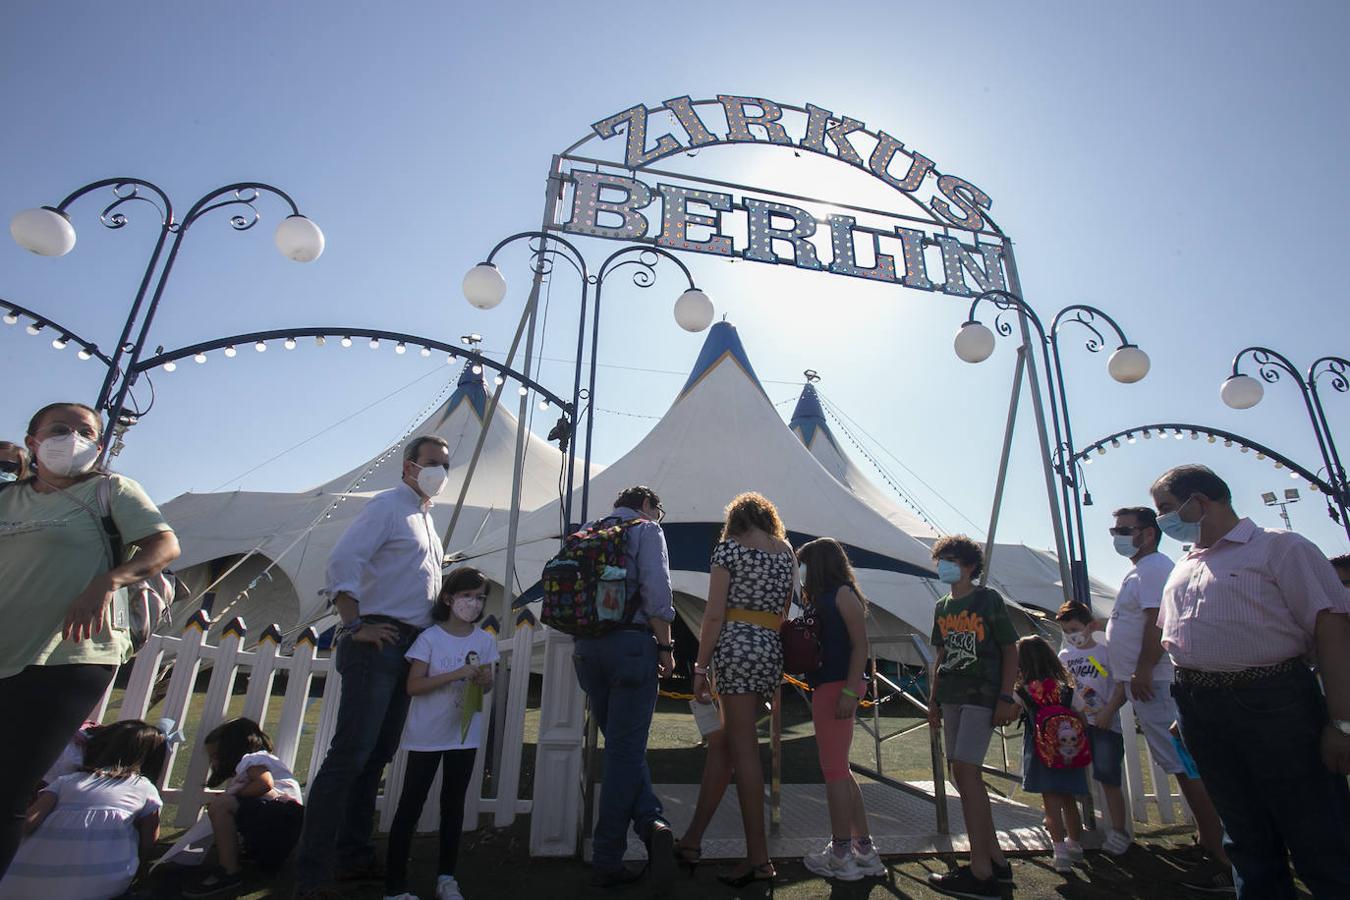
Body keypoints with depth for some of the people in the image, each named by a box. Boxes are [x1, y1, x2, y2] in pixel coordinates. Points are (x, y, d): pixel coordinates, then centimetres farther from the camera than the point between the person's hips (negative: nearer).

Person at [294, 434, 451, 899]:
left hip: (410, 649, 9)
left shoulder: (426, 518, 21)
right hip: (379, 644, -8)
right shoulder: (387, 505, -6)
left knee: (376, 756, 13)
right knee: (350, 754, -8)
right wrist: (356, 626, -19)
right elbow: (342, 562, -16)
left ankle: (356, 857, 23)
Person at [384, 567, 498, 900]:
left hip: (465, 735, 4)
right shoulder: (430, 637, -11)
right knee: (410, 806, 3)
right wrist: (457, 674, -26)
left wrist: (485, 680, -14)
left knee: (454, 805, 13)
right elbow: (413, 685, -16)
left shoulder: (485, 640, 1)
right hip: (427, 734, -4)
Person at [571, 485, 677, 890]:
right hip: (631, 644, -6)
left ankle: (652, 822, 1)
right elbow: (656, 591, -11)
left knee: (622, 747, 14)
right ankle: (606, 862, 3)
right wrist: (665, 646, -5)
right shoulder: (646, 529, 1)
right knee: (626, 751, -1)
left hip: (587, 648, 6)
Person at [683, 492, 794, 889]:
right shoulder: (788, 551, 14)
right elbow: (784, 614, 14)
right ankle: (693, 838, 22)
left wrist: (701, 666, -4)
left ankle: (759, 858, 3)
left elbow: (714, 614, -8)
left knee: (743, 749, -1)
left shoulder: (729, 547, -3)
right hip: (772, 651, 6)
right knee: (721, 741, 14)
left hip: (736, 646, -6)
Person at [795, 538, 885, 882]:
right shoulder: (821, 599, 18)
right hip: (825, 688, 10)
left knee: (834, 769, -2)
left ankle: (841, 857, 8)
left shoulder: (843, 593, -8)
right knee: (839, 770, 15)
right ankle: (864, 850, 24)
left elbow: (860, 645, -15)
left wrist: (850, 691, -20)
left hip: (837, 687, -10)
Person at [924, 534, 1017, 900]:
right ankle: (996, 859, 22)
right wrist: (933, 700, 14)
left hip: (982, 695, -7)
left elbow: (1010, 650, -4)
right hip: (951, 697, 7)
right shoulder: (942, 607, 13)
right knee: (964, 775, 9)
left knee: (965, 770, -13)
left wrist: (1006, 698, -11)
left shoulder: (988, 599, -4)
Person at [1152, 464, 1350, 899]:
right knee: (1248, 839, 14)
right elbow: (1172, 641, 23)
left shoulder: (1278, 547, -4)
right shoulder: (1183, 567, 17)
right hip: (1201, 711, 6)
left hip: (1273, 702, -6)